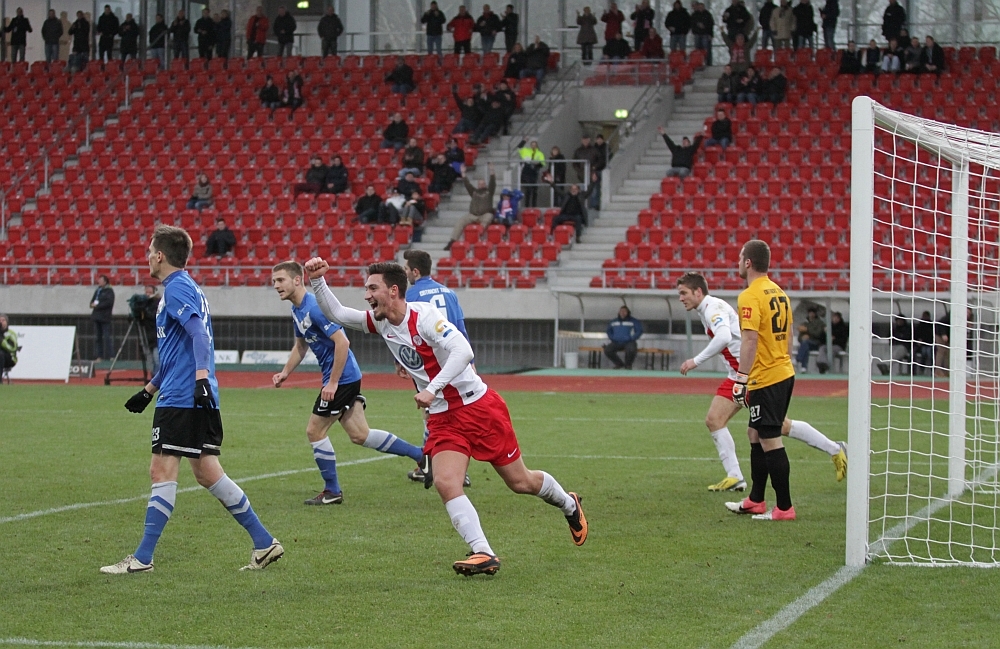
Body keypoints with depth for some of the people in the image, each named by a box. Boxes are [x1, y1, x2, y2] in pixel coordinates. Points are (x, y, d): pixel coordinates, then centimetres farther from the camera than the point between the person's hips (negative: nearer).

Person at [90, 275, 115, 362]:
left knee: (106, 337, -10)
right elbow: (92, 301, 21)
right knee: (97, 337, 7)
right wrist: (93, 304, -3)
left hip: (105, 316, -8)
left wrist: (97, 305, -12)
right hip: (96, 316, 8)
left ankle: (109, 356, -9)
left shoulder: (109, 291, -2)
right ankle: (99, 356, 10)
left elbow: (109, 302, -14)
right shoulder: (97, 291, 20)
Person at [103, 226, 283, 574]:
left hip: (181, 398, -10)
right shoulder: (186, 287, 24)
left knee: (162, 471, -7)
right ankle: (264, 543, 7)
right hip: (200, 400, 10)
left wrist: (201, 378, -34)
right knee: (207, 473, 9)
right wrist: (148, 390, 36)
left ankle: (142, 558, -4)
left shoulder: (176, 288, -7)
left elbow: (198, 332, -23)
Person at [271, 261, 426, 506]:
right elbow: (301, 345, 27)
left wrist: (333, 383, -25)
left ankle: (332, 492, 10)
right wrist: (285, 373, 15)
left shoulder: (314, 307, -20)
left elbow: (342, 342, -26)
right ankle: (422, 455, 17)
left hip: (342, 377, -10)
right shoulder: (297, 311, 11)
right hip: (348, 377, 10)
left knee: (314, 431, -2)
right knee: (360, 435, 11)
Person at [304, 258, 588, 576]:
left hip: (479, 407, -6)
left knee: (519, 481, 7)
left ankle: (569, 505, 36)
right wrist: (317, 279, -7)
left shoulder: (423, 315, -20)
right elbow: (336, 313, 8)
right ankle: (483, 554, -20)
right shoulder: (379, 322, 3)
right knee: (445, 482, -19)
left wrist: (432, 388, -35)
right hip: (442, 418, 6)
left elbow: (463, 351, -30)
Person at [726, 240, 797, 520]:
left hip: (765, 379, -10)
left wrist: (741, 379, -22)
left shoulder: (750, 297, -16)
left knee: (770, 442, -5)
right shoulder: (778, 292, 12)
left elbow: (750, 341, -23)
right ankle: (755, 501, 25)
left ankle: (784, 508, -3)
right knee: (755, 435, 19)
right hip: (784, 373, 10)